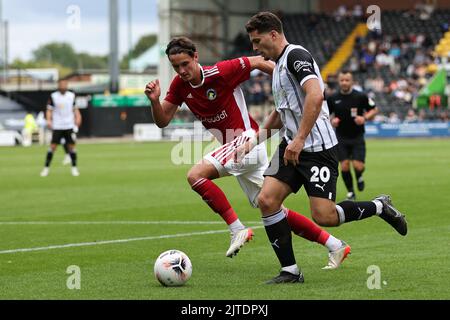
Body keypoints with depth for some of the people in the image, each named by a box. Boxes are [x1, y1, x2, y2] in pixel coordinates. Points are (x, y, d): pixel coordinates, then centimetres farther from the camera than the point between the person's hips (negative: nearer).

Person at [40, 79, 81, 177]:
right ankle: (46, 167, 2)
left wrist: (77, 117, -1)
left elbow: (75, 109, 13)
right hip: (57, 126, -2)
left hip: (69, 126, 2)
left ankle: (74, 168, 10)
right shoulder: (53, 96, -2)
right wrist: (48, 120, -13)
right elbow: (49, 110, 0)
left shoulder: (71, 95, 5)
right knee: (53, 146, -5)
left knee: (72, 146, 0)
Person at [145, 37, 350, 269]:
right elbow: (162, 121, 4)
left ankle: (237, 230, -19)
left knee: (196, 175, -23)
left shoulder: (220, 72, -17)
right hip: (232, 146, 8)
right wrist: (154, 100, -15)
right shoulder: (179, 85, 2)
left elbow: (259, 62, -7)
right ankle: (334, 245, 15)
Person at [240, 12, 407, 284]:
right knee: (267, 200, -7)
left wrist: (299, 140, -30)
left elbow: (315, 96, -27)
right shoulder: (278, 65, 19)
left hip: (317, 147, -9)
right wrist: (254, 140, 25)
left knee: (324, 216, -13)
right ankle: (290, 271, -1)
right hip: (292, 146, 9)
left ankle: (380, 207, 12)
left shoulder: (296, 55, -12)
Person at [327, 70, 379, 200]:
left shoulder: (360, 96, -7)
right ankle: (350, 192, 14)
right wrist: (331, 121, -12)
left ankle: (359, 177, 26)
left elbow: (374, 110, 3)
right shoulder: (332, 99, -3)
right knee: (344, 166, -7)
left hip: (357, 137, -1)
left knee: (358, 166, -12)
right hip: (341, 138, 1)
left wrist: (365, 118, -14)